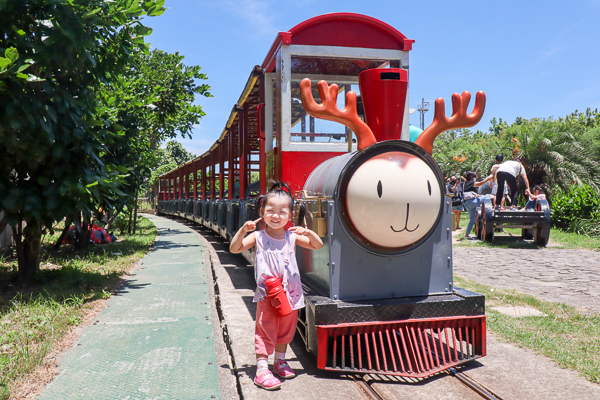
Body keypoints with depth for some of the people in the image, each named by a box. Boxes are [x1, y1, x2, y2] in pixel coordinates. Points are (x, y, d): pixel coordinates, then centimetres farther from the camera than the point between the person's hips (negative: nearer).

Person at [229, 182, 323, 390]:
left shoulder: (292, 237, -2)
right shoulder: (258, 237, -7)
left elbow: (318, 245, -1)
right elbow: (234, 248, -11)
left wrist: (308, 232, -20)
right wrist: (242, 230, -25)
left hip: (290, 294, 4)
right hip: (267, 296, -3)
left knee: (285, 330, 18)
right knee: (265, 332, -2)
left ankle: (280, 361, 37)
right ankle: (261, 370, 3)